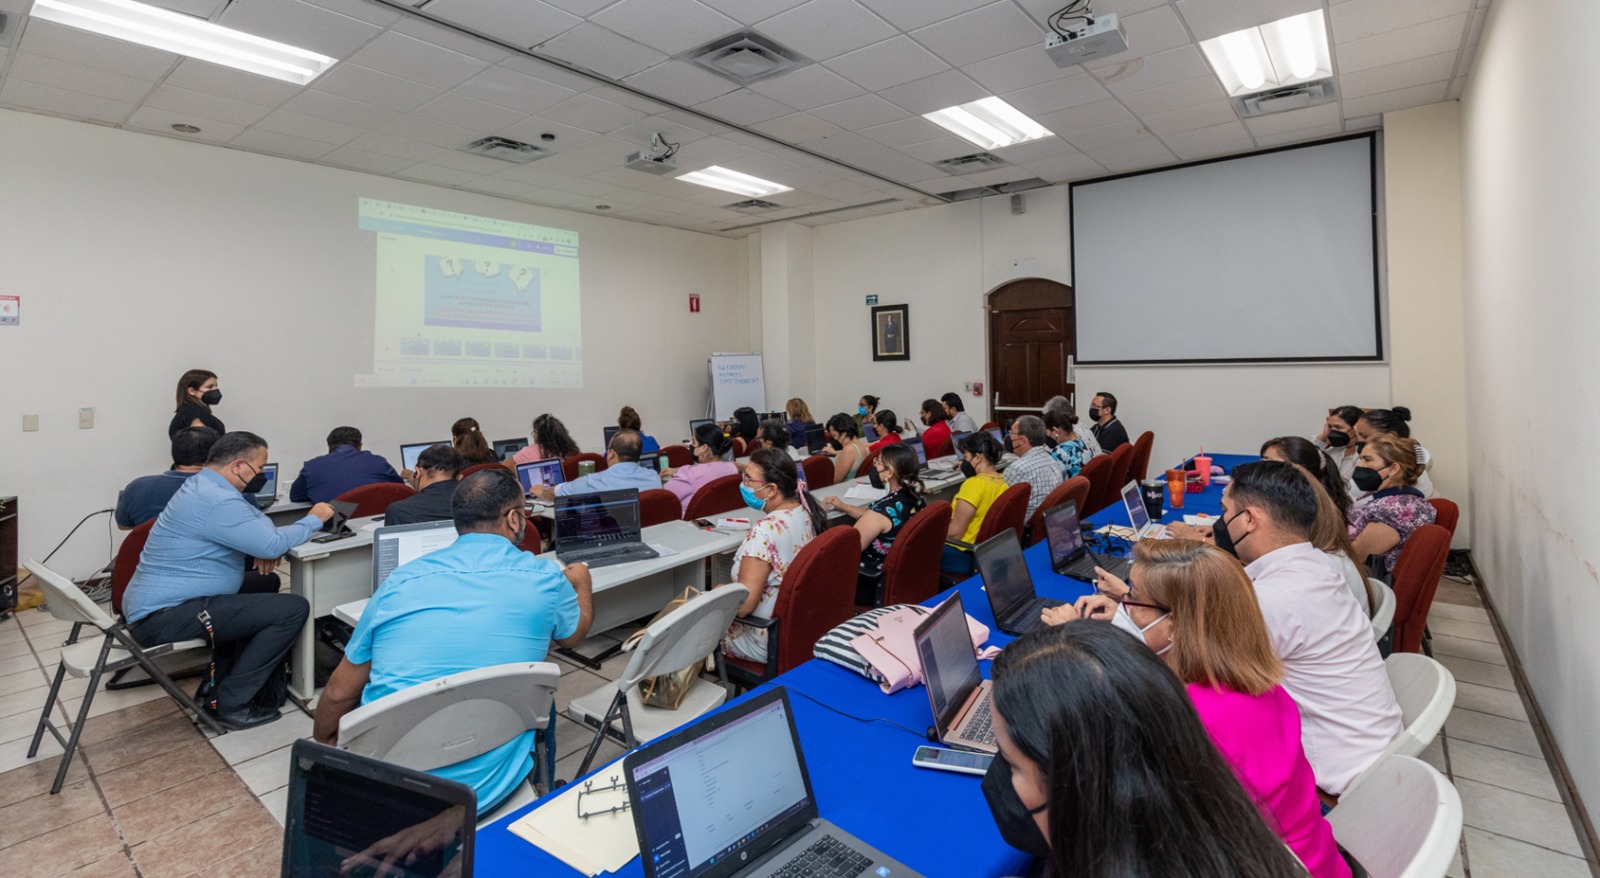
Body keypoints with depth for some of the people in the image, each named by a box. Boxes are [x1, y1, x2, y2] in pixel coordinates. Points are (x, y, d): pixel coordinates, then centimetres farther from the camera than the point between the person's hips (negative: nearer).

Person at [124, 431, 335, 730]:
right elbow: (273, 545, -23)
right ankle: (229, 704, -5)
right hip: (164, 616, -11)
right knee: (293, 609, -17)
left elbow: (255, 522, 18)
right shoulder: (217, 501, -23)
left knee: (266, 583, 25)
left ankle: (216, 683, 23)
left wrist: (266, 546, -3)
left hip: (152, 602, 11)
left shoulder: (202, 485, 12)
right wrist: (314, 519, -7)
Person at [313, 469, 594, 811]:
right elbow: (576, 634, 14)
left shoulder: (399, 581, -3)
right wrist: (582, 580, 35)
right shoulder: (544, 579, -8)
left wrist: (320, 744, 27)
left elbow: (339, 693, 5)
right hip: (489, 790, -1)